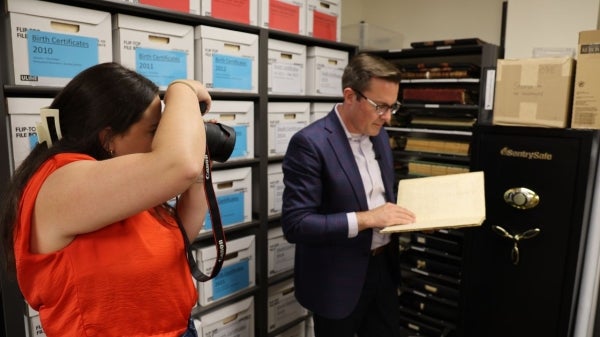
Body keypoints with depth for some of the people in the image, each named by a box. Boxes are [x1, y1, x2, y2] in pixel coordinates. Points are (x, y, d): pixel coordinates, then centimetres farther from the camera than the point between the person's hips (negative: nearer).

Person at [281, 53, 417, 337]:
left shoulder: (379, 135, 4)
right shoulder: (310, 143, -21)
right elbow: (295, 225, -23)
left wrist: (404, 216, -3)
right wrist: (366, 218, -26)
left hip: (383, 266, 7)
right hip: (337, 278, -6)